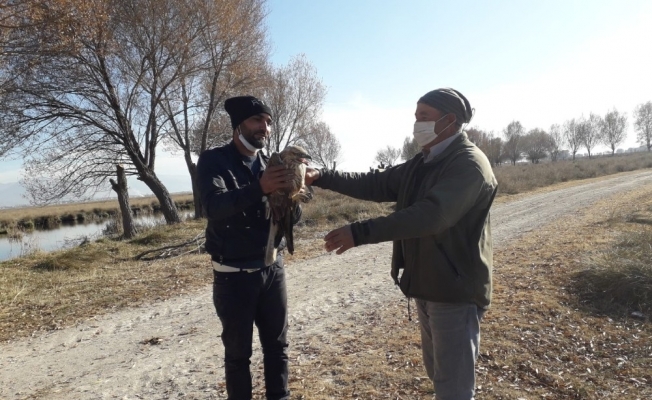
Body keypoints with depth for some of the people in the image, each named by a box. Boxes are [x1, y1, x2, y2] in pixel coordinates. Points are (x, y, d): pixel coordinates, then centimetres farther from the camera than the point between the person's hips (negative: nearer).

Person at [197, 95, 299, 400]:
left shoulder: (271, 164, 5)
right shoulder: (213, 161, -7)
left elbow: (293, 218, 1)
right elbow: (213, 206, -26)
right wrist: (259, 189, -42)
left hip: (272, 268, 4)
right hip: (233, 275, -4)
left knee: (277, 346, 14)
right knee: (238, 353, 9)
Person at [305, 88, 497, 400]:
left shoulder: (470, 164, -19)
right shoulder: (422, 164, 11)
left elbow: (431, 215, -33)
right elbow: (376, 184, 8)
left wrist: (359, 232, -37)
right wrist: (321, 177, -3)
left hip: (455, 291, -9)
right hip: (427, 287, 9)